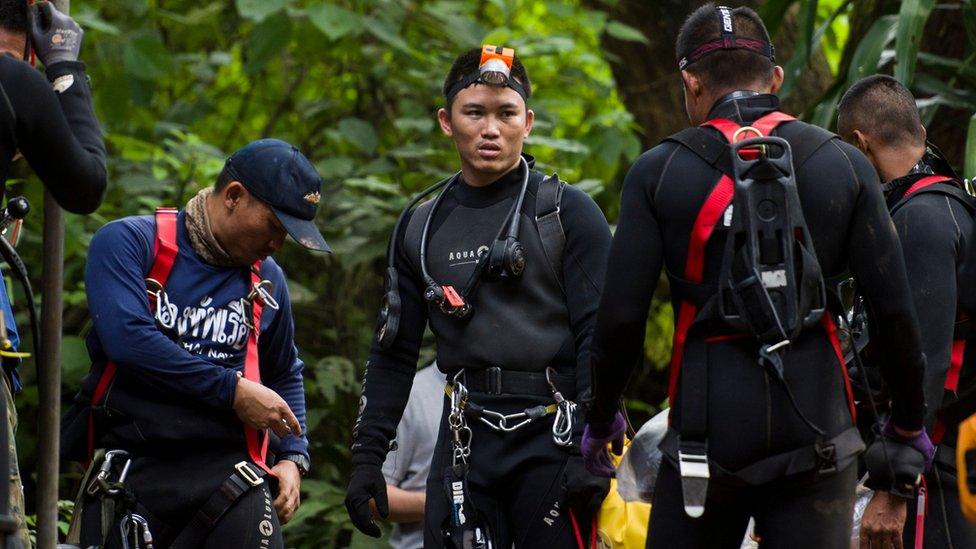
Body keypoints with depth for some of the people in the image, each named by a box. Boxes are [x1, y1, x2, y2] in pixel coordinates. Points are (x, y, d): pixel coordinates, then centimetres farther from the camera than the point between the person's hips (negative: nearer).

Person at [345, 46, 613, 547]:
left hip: (552, 435, -4)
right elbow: (393, 353, 16)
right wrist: (367, 458, 9)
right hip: (466, 444, 4)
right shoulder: (421, 227, 13)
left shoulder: (568, 214, -1)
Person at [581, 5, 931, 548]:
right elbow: (896, 310, 1)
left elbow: (621, 318, -4)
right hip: (815, 424, 1)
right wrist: (910, 421, 14)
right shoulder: (844, 164, 4)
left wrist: (601, 418, 12)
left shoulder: (659, 172, 0)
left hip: (707, 428, -1)